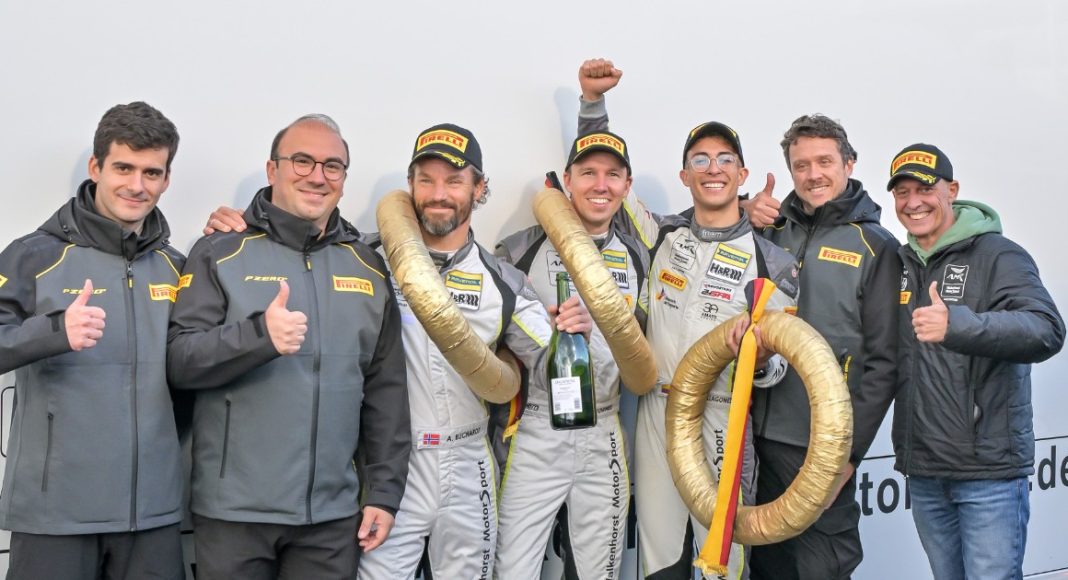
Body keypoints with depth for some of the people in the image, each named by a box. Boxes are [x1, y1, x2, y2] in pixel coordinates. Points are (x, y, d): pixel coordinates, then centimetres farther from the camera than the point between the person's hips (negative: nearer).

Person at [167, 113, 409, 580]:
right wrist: (259, 335, -23)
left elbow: (386, 392, 10)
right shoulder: (219, 254, -1)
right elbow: (178, 362, -7)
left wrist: (384, 491, 6)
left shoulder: (368, 267, 9)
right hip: (234, 510, -3)